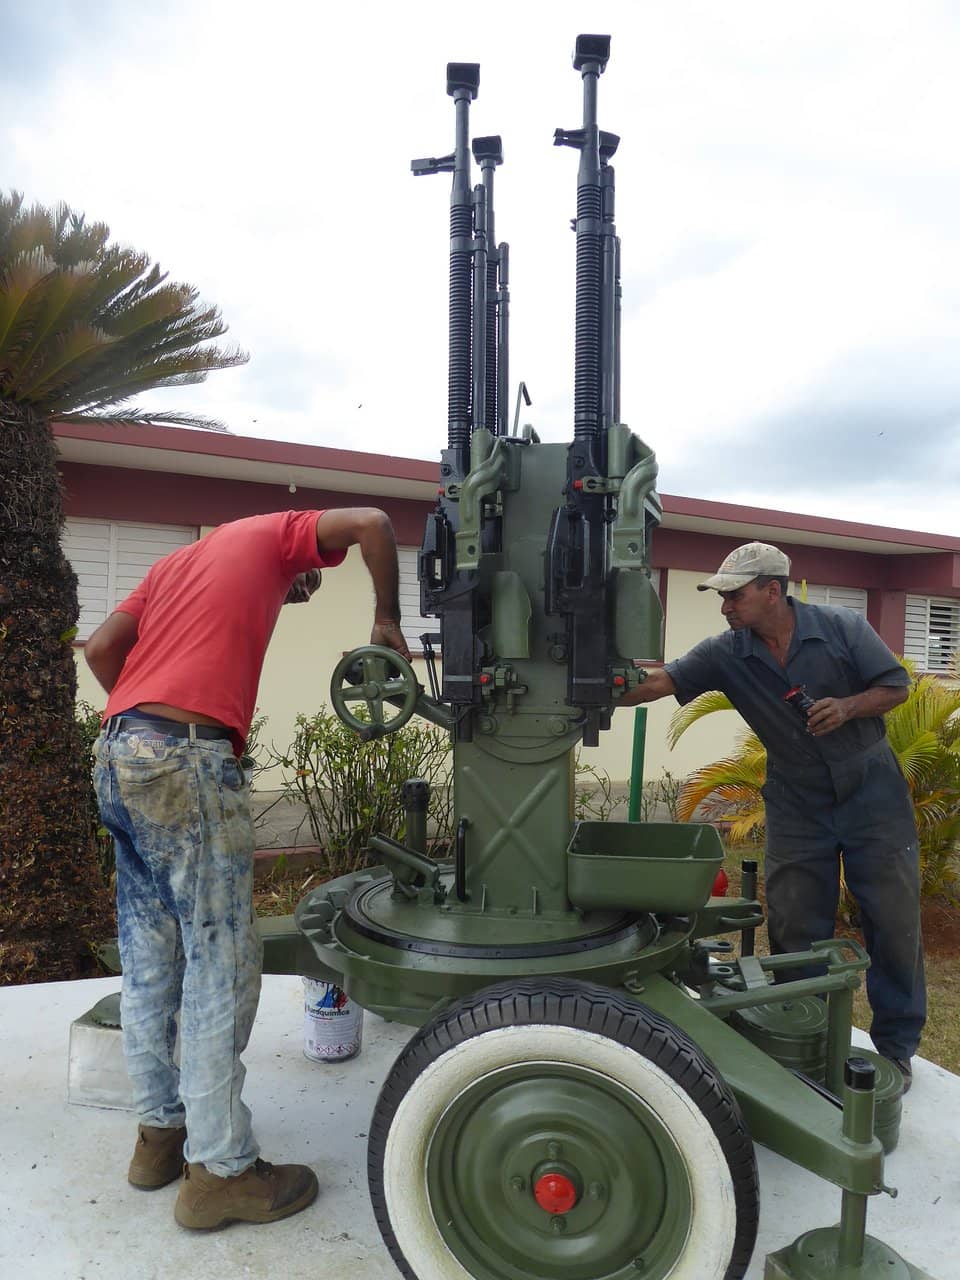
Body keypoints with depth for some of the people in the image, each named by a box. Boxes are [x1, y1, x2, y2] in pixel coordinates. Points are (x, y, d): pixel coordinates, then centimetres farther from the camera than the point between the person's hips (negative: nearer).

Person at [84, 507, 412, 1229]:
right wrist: (387, 619, 7)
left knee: (151, 957, 15)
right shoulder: (275, 535, 13)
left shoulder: (178, 561, 30)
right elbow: (371, 523, -3)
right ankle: (222, 1170, 6)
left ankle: (162, 1129, 28)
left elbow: (101, 648, 18)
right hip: (186, 760, -8)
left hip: (118, 753, 8)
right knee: (221, 961, -2)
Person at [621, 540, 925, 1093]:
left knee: (894, 921, 4)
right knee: (797, 932, 6)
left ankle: (897, 1044, 22)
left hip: (871, 793, -1)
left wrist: (847, 706, -21)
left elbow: (896, 685, -3)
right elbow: (662, 681, -15)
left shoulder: (843, 628, -10)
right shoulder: (728, 653, -7)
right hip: (797, 805, 2)